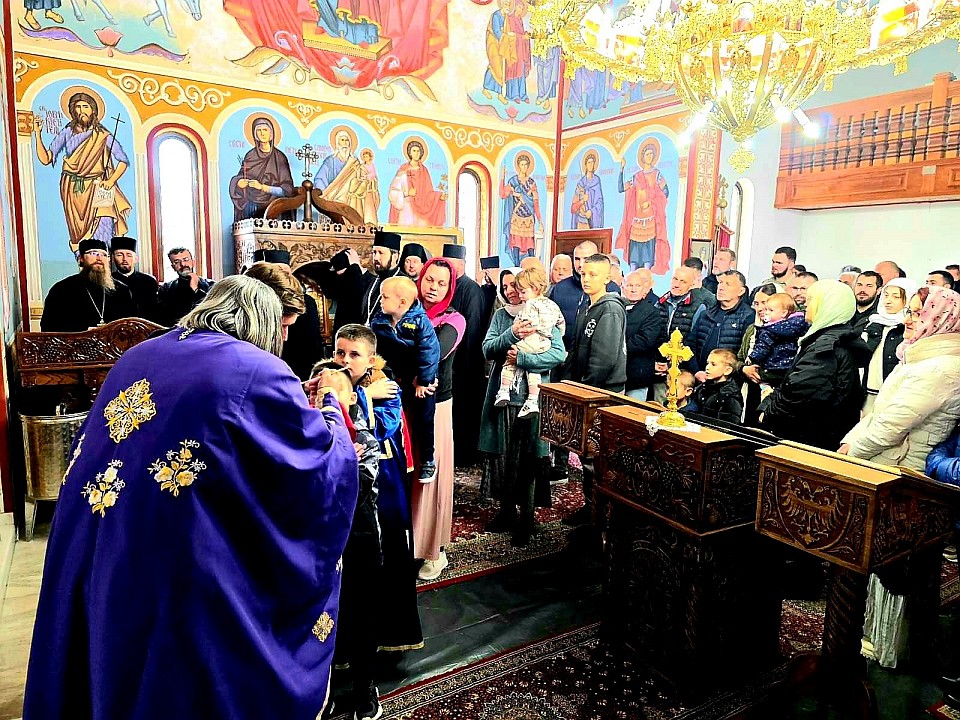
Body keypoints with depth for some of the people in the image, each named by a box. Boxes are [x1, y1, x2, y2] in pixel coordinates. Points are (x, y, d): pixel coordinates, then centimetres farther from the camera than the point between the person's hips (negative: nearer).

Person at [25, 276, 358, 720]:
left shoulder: (136, 357, 8)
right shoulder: (257, 371, -14)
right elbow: (328, 467, -8)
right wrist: (332, 408, 8)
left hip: (95, 570, 7)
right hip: (187, 589, -6)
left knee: (108, 679, 25)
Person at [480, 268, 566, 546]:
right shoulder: (500, 316, 9)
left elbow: (559, 354, -13)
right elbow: (487, 350, -3)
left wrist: (522, 358, -19)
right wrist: (511, 334, -18)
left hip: (532, 398, -3)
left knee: (528, 459, 3)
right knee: (502, 456, 10)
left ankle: (526, 518, 18)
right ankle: (507, 511, 27)